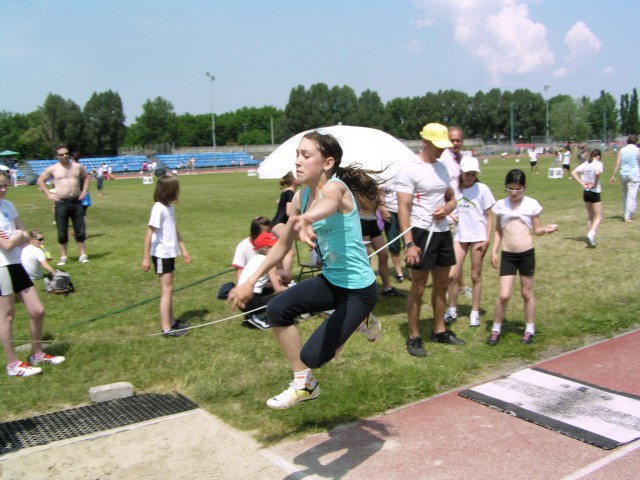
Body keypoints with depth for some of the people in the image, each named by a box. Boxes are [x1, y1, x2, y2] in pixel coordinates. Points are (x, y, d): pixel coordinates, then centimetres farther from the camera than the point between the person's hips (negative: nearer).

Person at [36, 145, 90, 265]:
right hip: (61, 203, -2)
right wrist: (48, 194, 1)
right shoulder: (53, 169, 0)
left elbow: (86, 177, 22)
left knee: (80, 230, 4)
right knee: (62, 232, 2)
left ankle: (82, 255, 12)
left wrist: (84, 191, 10)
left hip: (76, 202, 2)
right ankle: (63, 257, 11)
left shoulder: (77, 167, 7)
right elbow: (40, 180, 10)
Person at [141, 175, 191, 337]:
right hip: (161, 255, -8)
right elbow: (149, 234, -17)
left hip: (169, 253, 8)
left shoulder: (170, 207, 9)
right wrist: (146, 257, -17)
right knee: (167, 290, -5)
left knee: (169, 289, 15)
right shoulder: (159, 208, -17)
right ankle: (166, 328, 0)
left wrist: (184, 250, 17)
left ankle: (171, 322, 24)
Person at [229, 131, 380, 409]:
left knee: (312, 356, -10)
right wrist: (251, 281, 10)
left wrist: (306, 219, -75)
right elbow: (283, 245, 13)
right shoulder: (300, 198, 0)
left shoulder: (335, 187, -23)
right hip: (331, 281, 8)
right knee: (277, 309, -4)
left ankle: (358, 321, 19)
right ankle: (303, 385, 13)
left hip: (359, 289, -8)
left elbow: (329, 203, -51)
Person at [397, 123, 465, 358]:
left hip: (443, 231, 8)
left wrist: (446, 209, -5)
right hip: (421, 233, -7)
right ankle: (414, 338, 10)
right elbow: (403, 209, -16)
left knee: (442, 284, 15)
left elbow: (451, 199, 20)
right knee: (418, 287, -1)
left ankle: (440, 330, 29)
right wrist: (409, 243, -22)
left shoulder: (442, 167, 11)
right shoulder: (409, 169, -12)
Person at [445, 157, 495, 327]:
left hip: (478, 237, -2)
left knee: (476, 276, 7)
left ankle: (475, 313, 19)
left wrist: (487, 239, -8)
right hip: (459, 236, 2)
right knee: (452, 275, -1)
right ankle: (452, 310, 17)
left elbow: (488, 216, -2)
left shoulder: (482, 189, -5)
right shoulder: (454, 188, 1)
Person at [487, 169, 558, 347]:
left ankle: (530, 329, 28)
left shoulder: (531, 204, -1)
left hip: (527, 254, -1)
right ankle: (496, 329, 15)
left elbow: (536, 230, 5)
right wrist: (493, 251, 5)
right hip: (507, 255, 1)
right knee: (504, 295, -4)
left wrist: (546, 229, -16)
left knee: (527, 293, 11)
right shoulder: (500, 205, 3)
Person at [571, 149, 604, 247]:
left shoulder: (585, 164, 6)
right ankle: (591, 235, -18)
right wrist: (595, 184, -16)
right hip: (594, 192, -6)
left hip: (585, 192, 6)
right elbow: (597, 173, -31)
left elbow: (573, 172, -2)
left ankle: (590, 238, 20)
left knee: (590, 216, 18)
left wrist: (582, 183, -4)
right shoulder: (598, 163, -10)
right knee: (598, 217, 2)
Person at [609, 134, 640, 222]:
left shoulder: (622, 150, 6)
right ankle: (628, 217, -6)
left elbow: (617, 164, 1)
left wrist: (613, 176, 3)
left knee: (625, 195, 16)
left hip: (623, 174, 4)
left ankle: (626, 215, 21)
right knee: (632, 196, -3)